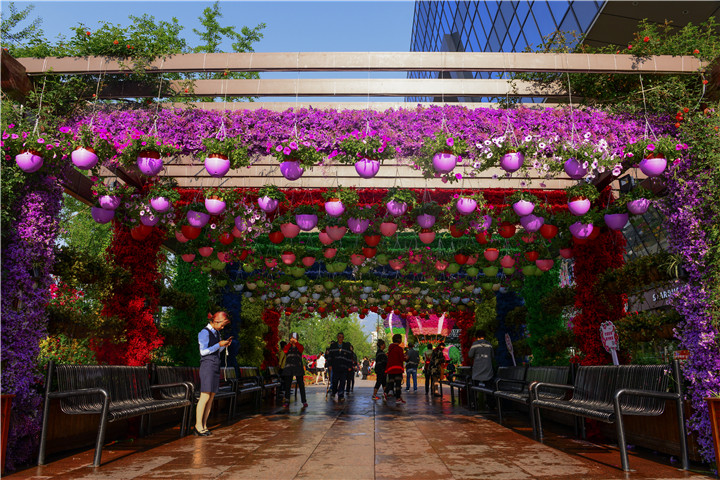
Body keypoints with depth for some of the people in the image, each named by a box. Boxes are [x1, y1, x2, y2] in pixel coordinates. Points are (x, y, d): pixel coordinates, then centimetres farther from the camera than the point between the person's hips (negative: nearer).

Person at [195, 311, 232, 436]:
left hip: (216, 367, 8)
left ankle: (204, 426, 10)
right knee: (205, 397, -9)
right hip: (207, 365, -8)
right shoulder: (204, 332, -9)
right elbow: (204, 351, -14)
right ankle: (198, 426, -3)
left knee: (211, 397, 6)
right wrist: (219, 344, -14)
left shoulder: (216, 333, 16)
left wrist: (225, 345, 7)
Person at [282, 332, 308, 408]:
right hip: (289, 367, 1)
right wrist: (290, 342, -13)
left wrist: (296, 342, -14)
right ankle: (287, 402, 7)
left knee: (301, 384, -3)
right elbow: (285, 350, -9)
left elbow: (301, 349, -11)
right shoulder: (288, 346, 13)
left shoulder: (299, 346, 12)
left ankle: (304, 402, -1)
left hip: (298, 367, -1)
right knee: (287, 385, 1)